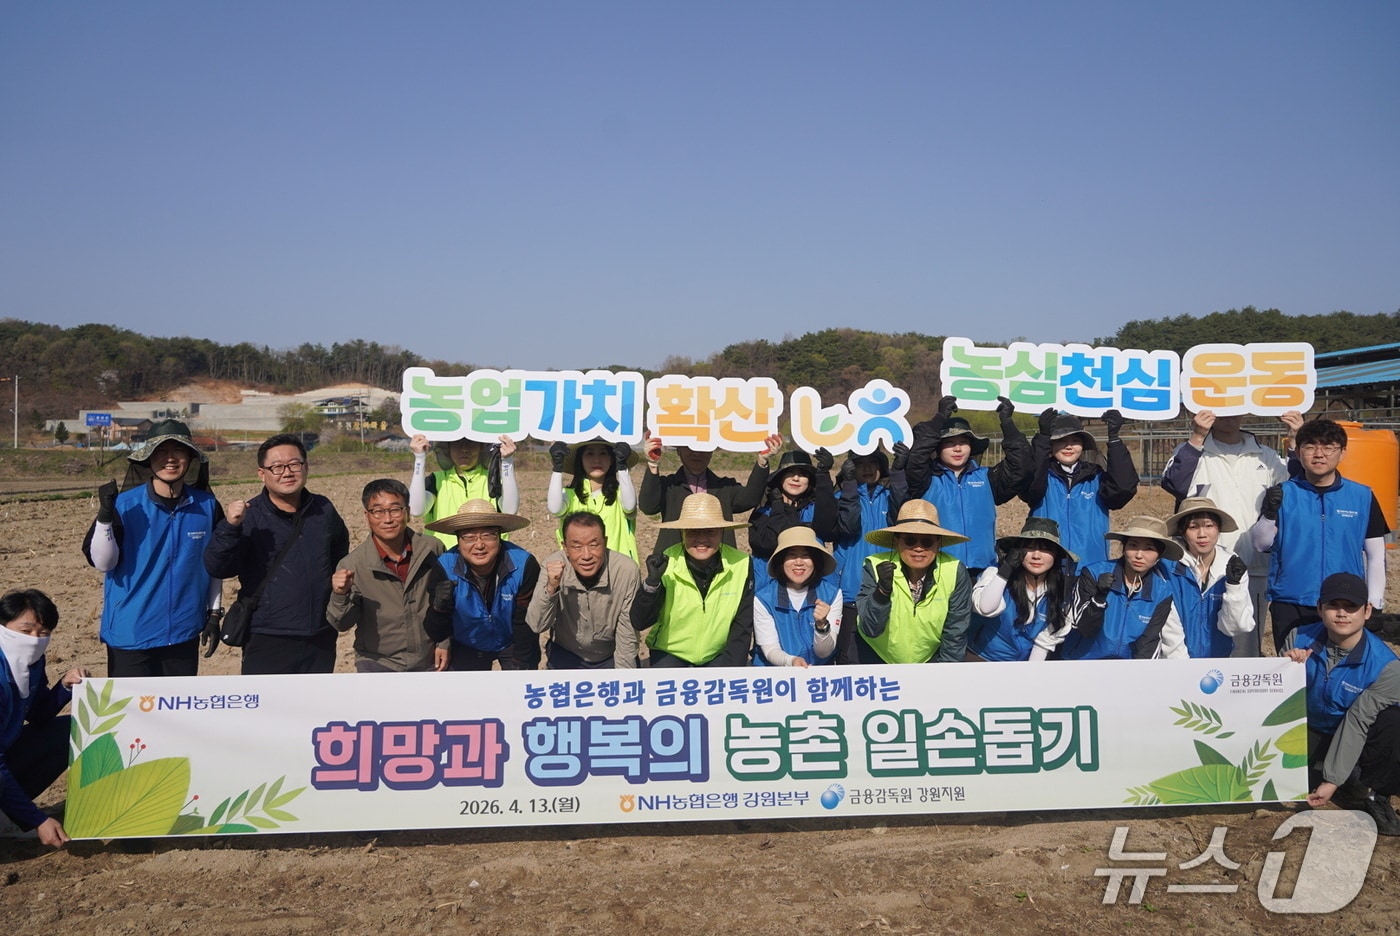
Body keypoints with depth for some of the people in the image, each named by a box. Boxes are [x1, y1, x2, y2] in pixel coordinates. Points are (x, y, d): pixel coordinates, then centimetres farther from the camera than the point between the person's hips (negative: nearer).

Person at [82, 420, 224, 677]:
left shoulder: (207, 506, 1)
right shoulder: (125, 504, -7)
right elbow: (102, 562, -10)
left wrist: (214, 615, 10)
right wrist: (104, 516, -23)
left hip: (185, 633, 3)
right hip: (130, 635, -3)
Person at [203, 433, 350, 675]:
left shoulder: (324, 510, 6)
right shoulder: (248, 517, -7)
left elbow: (339, 553, 26)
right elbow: (217, 568, -18)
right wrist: (229, 527, -32)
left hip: (321, 639, 5)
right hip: (268, 643, -4)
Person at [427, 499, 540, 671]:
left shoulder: (524, 565, -29)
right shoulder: (444, 568, -26)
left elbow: (525, 622, -19)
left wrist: (521, 667, -15)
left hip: (512, 643, 0)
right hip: (465, 647, 1)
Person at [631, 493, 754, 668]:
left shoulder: (741, 565, -14)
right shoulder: (666, 564, -16)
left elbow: (742, 627, -5)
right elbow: (639, 623, -19)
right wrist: (652, 582, -34)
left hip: (720, 654, 1)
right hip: (670, 652, -1)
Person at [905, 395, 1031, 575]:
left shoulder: (986, 478, 12)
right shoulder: (927, 480, 1)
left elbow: (1019, 467, -1)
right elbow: (915, 457, -17)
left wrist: (1007, 422, -9)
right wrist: (940, 418, -22)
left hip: (981, 572, 3)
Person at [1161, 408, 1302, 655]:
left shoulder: (1266, 456, 15)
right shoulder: (1191, 452, 4)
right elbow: (1174, 484, -15)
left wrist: (1295, 443, -5)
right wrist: (1196, 439, -23)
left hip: (1255, 572, 3)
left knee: (1247, 652, 11)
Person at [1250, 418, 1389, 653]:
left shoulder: (1362, 496, 3)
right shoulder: (1282, 494, 2)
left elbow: (1376, 554, 8)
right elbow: (1261, 544, -1)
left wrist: (1374, 603, 3)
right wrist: (1269, 513, -18)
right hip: (1290, 606, 0)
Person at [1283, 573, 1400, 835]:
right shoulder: (1299, 640, -15)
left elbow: (1357, 722, -26)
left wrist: (1332, 781, -28)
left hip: (1357, 738, -3)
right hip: (1309, 732, 3)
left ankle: (1375, 792, -9)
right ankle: (1359, 793, 1)